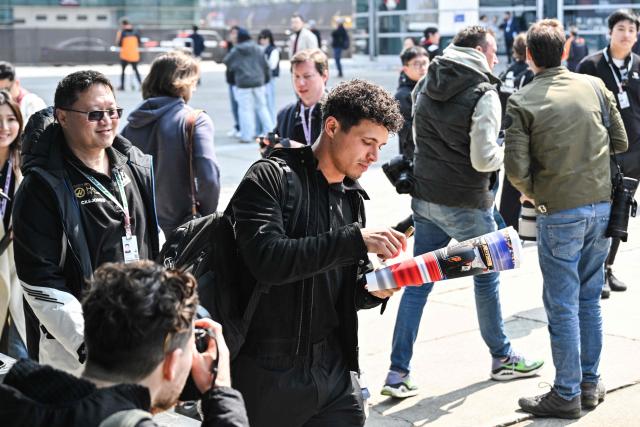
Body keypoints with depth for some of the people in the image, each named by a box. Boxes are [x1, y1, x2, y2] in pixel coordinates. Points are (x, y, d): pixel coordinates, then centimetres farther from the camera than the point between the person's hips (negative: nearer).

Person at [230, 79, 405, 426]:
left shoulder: (352, 197, 12)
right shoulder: (272, 177, -10)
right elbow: (267, 259, -26)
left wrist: (372, 290, -5)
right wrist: (356, 239, -25)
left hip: (332, 368, 6)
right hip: (269, 372, -6)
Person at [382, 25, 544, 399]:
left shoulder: (426, 85, 7)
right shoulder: (483, 94, -15)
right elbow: (483, 160, -19)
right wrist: (509, 151, -1)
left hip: (425, 197, 6)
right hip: (465, 204, -6)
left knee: (418, 283, 7)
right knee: (487, 278, 13)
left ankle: (398, 372, 5)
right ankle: (502, 358, 28)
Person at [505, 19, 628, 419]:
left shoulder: (521, 102, -10)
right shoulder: (595, 86, 1)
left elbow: (516, 168, -14)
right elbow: (621, 142, 6)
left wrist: (534, 193, 6)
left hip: (559, 213, -4)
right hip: (602, 206, 4)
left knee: (563, 306, 5)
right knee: (590, 299, 17)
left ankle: (567, 394, 12)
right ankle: (591, 383, 26)